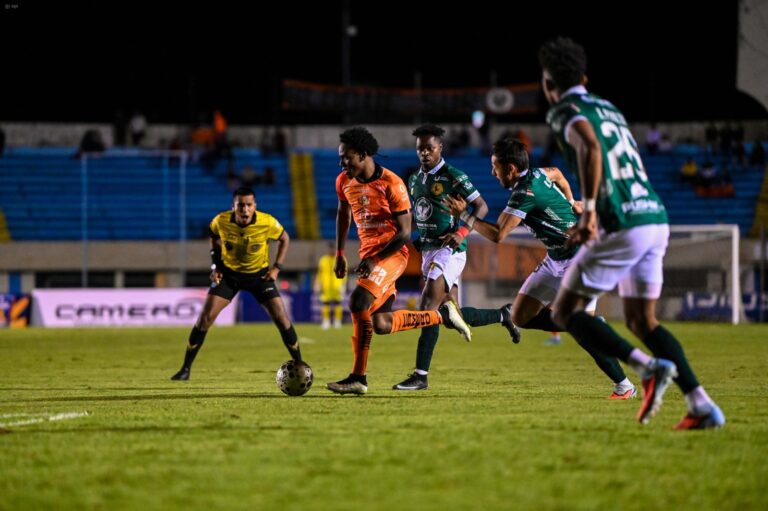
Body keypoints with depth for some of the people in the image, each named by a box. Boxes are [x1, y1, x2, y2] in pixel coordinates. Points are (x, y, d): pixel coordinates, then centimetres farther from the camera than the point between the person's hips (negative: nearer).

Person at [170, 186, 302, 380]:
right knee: (206, 317, -10)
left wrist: (277, 267, -10)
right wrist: (215, 265, -3)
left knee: (281, 318, -10)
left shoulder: (267, 223, -23)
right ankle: (185, 368, 0)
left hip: (259, 274, 0)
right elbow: (214, 236, 4)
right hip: (229, 272, 0)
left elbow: (284, 239, -2)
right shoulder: (221, 221, -21)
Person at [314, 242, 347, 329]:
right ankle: (326, 321, 3)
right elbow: (319, 274, 15)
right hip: (326, 288, 2)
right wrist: (318, 285, 9)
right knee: (325, 304, -2)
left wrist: (343, 286, -5)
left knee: (338, 304, -4)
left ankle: (337, 321, 1)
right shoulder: (323, 260, 11)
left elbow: (344, 274, 4)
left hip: (337, 286, -2)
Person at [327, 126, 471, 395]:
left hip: (391, 254, -8)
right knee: (380, 324, 2)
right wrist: (339, 255, 20)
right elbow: (343, 214, 24)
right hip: (369, 256, 8)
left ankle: (358, 377, -16)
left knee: (357, 303, -25)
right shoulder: (344, 182, 4)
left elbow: (404, 233, -16)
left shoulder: (391, 184, -16)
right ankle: (443, 315, 20)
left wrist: (374, 260, -23)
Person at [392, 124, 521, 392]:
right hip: (428, 251, 8)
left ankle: (420, 376, -17)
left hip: (448, 251, -8)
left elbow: (481, 206, -8)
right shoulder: (415, 179, 14)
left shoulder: (453, 176, -9)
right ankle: (503, 315, 33)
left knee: (428, 308, -17)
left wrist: (461, 233, -21)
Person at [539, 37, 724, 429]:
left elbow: (590, 146, -24)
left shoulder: (565, 112, -2)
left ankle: (648, 367, -16)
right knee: (642, 320, 17)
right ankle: (701, 405, 3)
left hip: (622, 227, -8)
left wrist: (589, 209, -24)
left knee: (566, 313, 3)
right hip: (656, 218, 8)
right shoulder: (610, 109, 23)